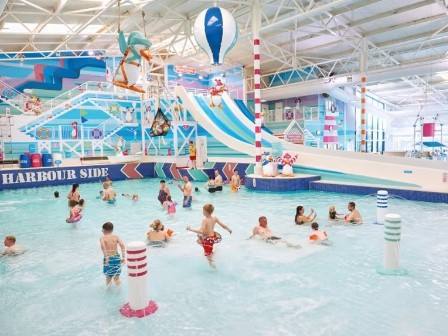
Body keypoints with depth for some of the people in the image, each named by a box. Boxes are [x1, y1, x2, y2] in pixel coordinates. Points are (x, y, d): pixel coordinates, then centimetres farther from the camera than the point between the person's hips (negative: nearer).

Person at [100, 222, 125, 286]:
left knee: (108, 277, 14)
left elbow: (103, 246, -20)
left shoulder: (102, 238, 1)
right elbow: (122, 245, -8)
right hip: (117, 258, 2)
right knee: (117, 277, 16)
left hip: (108, 259, -1)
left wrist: (106, 257, -20)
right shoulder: (116, 237, 5)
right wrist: (123, 257, -5)